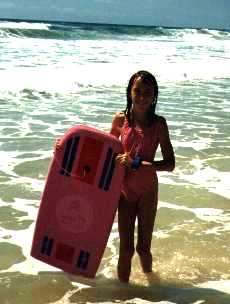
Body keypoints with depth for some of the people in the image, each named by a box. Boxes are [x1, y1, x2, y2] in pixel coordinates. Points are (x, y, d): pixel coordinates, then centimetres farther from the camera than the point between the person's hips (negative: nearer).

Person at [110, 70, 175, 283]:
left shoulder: (159, 123, -9)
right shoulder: (120, 119, -5)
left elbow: (170, 164, -12)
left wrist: (137, 163, -22)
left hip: (148, 190, 0)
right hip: (124, 189, 1)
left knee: (143, 247, 11)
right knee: (126, 249, 4)